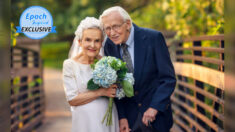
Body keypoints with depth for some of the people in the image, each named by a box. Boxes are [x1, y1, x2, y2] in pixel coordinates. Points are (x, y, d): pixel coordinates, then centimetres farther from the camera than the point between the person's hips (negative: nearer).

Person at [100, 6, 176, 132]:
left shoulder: (153, 38, -15)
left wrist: (155, 107, -20)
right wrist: (121, 116, -6)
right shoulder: (109, 45, -4)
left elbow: (168, 79, -13)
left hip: (156, 112, -3)